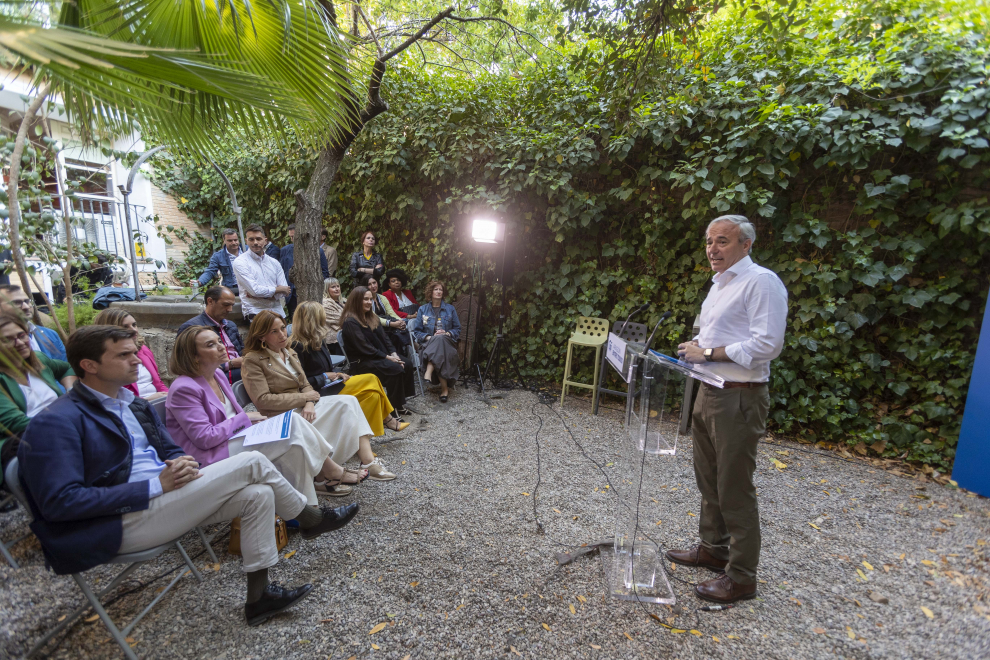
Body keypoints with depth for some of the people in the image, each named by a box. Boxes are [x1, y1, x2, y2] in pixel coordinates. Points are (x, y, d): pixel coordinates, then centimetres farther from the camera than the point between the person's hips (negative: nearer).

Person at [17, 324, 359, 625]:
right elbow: (58, 502, -20)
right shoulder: (57, 422, -13)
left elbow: (170, 449, 19)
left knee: (257, 494, -12)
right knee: (251, 462, -19)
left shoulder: (133, 404, 13)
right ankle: (311, 519, 1)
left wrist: (182, 463, -7)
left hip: (160, 496, 8)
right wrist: (155, 485, -23)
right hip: (117, 523, -8)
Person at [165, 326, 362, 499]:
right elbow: (204, 438, -21)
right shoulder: (184, 389, -18)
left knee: (294, 447, -14)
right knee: (292, 428, -20)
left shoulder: (217, 374, 9)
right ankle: (333, 472, -4)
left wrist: (253, 420, -1)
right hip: (209, 458, -8)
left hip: (233, 438, 9)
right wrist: (244, 418, -13)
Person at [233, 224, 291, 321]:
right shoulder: (240, 262, 1)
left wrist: (258, 294, -6)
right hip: (255, 312, -4)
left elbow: (284, 293, 6)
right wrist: (279, 289, 2)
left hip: (277, 311, 4)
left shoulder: (274, 262, 14)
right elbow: (255, 290, -10)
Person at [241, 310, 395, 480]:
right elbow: (263, 400, -14)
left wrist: (310, 403, -11)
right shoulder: (253, 360, -6)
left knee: (349, 401, -18)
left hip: (303, 407, 7)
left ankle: (369, 461, -26)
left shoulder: (290, 353, 17)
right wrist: (305, 397, -13)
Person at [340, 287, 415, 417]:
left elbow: (384, 338, 11)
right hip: (361, 362, -8)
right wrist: (387, 357, -18)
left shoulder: (371, 318, 16)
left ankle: (400, 403, -4)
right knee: (396, 369, -29)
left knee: (407, 365, -13)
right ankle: (395, 408, -17)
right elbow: (364, 348, -18)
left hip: (380, 357, 8)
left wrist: (393, 353, -7)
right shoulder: (350, 322, -11)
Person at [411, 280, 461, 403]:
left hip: (447, 343, 0)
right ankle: (444, 388, -40)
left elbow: (457, 329, 12)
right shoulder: (422, 309, 13)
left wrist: (447, 334, -9)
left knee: (440, 339, -37)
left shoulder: (450, 308, 15)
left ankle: (428, 372, -44)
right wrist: (429, 337, -12)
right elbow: (417, 332, 7)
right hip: (428, 344, 0)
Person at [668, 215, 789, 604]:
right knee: (709, 480, 19)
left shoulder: (761, 281, -12)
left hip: (739, 398, -9)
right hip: (709, 393, 9)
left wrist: (708, 352, -18)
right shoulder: (719, 284, 17)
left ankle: (742, 576, 17)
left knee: (734, 490, 1)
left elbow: (767, 343, -22)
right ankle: (713, 549, 36)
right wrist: (697, 348, 6)